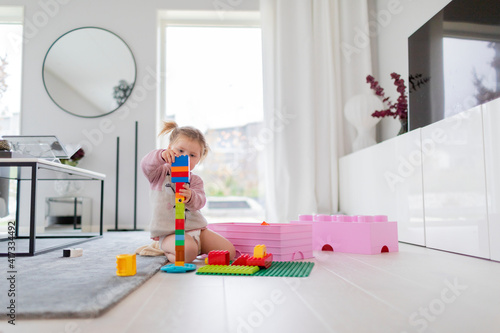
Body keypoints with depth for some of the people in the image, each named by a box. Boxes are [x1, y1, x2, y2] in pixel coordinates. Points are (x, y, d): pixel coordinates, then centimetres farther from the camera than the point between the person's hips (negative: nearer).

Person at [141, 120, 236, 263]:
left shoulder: (195, 180, 10)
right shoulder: (160, 174, 4)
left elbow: (200, 202, -8)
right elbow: (146, 165, -19)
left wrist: (190, 198, -33)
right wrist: (161, 155, -40)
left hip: (197, 229, 4)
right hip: (170, 233, -4)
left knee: (229, 251, -7)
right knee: (188, 251, -36)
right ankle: (168, 250, -3)